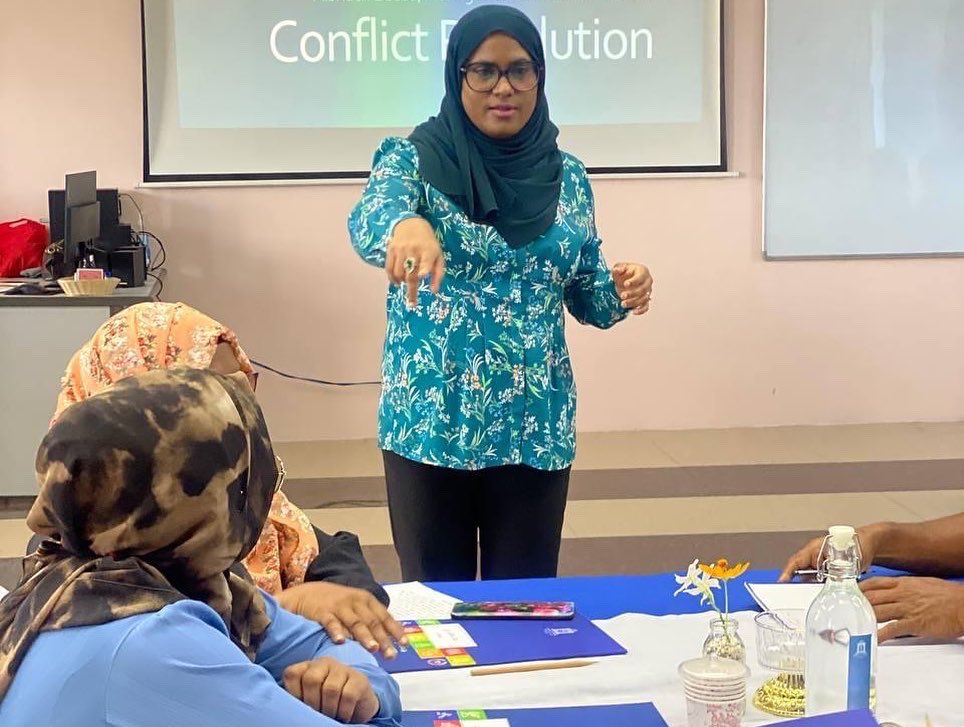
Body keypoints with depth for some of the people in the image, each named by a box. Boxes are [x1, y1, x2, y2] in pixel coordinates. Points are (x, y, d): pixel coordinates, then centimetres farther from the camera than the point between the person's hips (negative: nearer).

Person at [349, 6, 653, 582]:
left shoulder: (567, 176, 4)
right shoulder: (415, 158, -6)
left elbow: (585, 294, 10)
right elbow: (369, 220, -27)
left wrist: (622, 293, -13)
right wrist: (405, 225, -51)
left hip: (535, 425, 3)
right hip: (430, 422, -2)